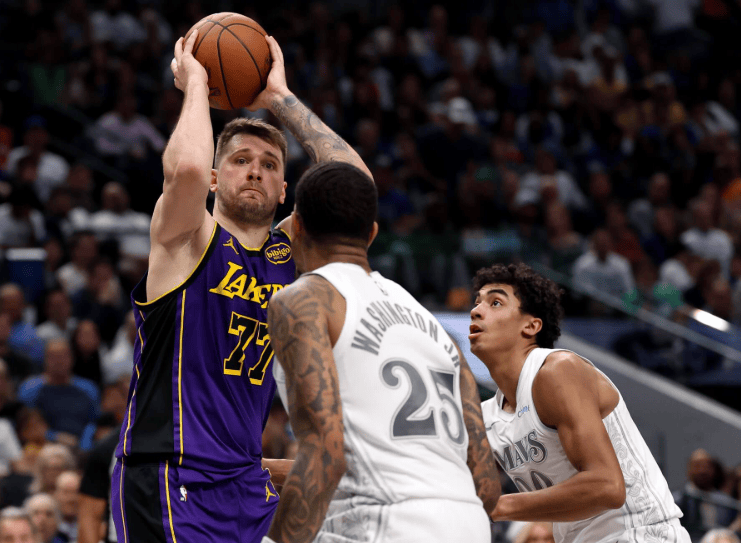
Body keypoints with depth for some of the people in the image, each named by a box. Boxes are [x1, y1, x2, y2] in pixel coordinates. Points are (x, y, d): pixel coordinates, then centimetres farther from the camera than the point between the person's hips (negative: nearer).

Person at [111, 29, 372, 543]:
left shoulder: (288, 251, 14)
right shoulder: (187, 237, -4)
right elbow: (186, 168, -25)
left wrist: (279, 97, 6)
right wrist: (195, 84, -8)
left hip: (247, 481, 7)